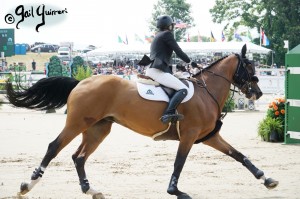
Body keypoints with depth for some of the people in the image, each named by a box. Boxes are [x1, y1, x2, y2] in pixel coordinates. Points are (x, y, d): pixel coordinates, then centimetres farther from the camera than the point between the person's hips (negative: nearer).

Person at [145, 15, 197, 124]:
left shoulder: (157, 36, 26)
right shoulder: (167, 34, -2)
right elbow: (179, 52, -4)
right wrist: (191, 62, 8)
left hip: (151, 69, 10)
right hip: (158, 71, -10)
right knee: (183, 89, -22)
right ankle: (168, 114, -39)